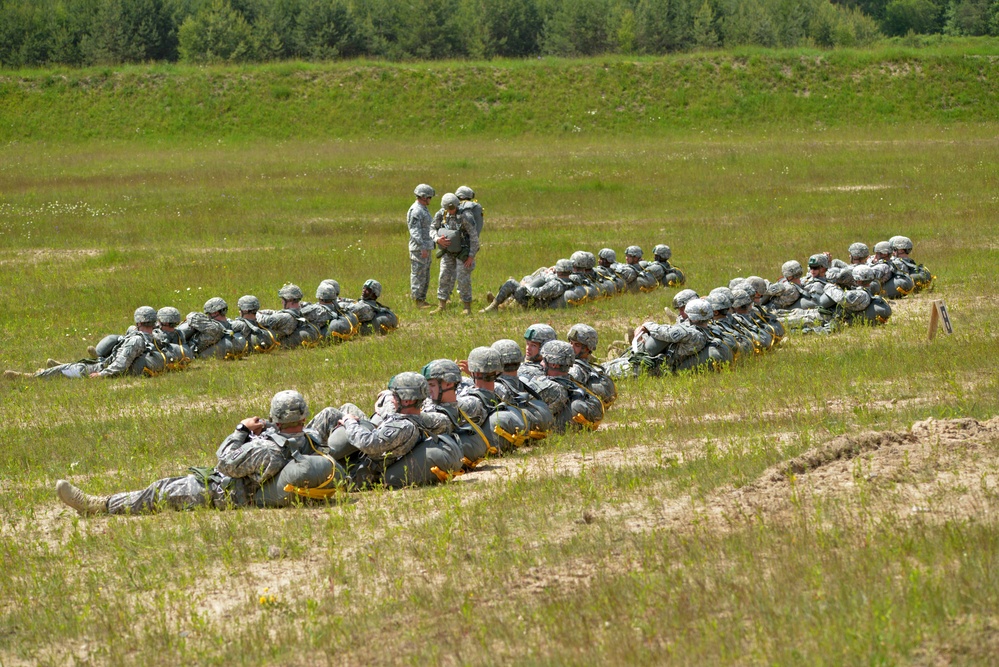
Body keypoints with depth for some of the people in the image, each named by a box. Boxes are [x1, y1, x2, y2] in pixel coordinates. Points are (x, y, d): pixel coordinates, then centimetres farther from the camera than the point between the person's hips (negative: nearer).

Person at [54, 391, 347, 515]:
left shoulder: (268, 450, -31)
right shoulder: (312, 443, -11)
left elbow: (227, 461, -21)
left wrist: (244, 429, -6)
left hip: (228, 495, -8)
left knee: (159, 492, 1)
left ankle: (97, 505, 8)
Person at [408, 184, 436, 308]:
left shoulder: (424, 209, 17)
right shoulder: (415, 210, -15)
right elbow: (414, 230, -21)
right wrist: (422, 247, -26)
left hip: (426, 247, 10)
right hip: (419, 248, -10)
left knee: (426, 275, 12)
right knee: (419, 274, -7)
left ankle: (422, 299, 17)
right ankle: (417, 300, -5)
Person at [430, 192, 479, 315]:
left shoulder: (465, 216, -23)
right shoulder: (441, 214, -7)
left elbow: (474, 236, -19)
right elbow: (432, 229, 3)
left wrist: (471, 256, -19)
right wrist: (438, 239, -20)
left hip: (463, 253, -5)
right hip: (448, 252, 5)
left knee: (463, 279, -3)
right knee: (445, 277, 3)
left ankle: (467, 308, 7)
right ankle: (441, 306, 7)